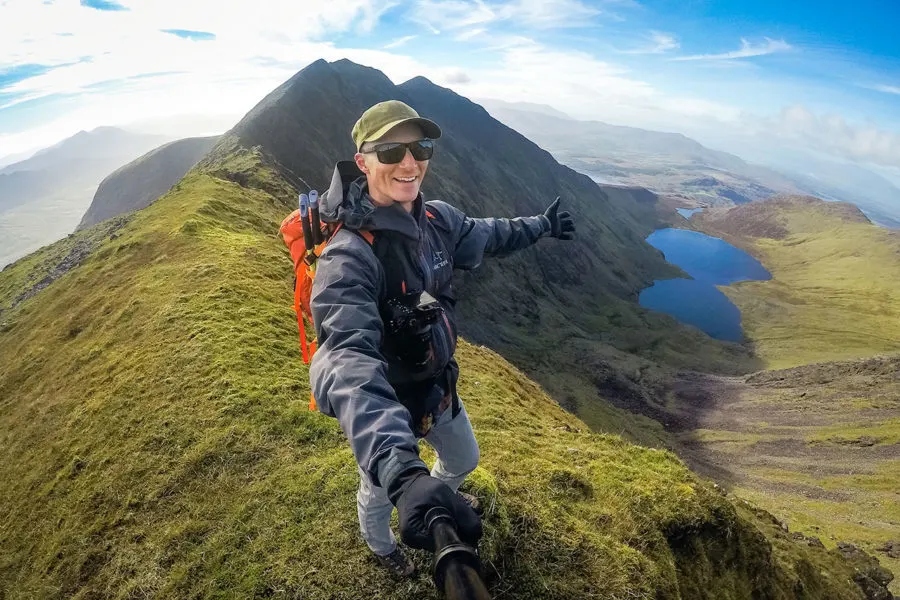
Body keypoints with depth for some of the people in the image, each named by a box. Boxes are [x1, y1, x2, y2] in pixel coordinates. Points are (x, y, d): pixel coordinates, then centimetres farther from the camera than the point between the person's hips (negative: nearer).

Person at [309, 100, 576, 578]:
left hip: (439, 385, 7)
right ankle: (380, 545, 61)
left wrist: (541, 226, 22)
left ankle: (440, 492, 70)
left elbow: (483, 236, 10)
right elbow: (349, 361, -50)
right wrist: (400, 470, -64)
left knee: (464, 459, 32)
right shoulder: (348, 256, -36)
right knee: (379, 492, 24)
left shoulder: (437, 219, -13)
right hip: (386, 403, -6)